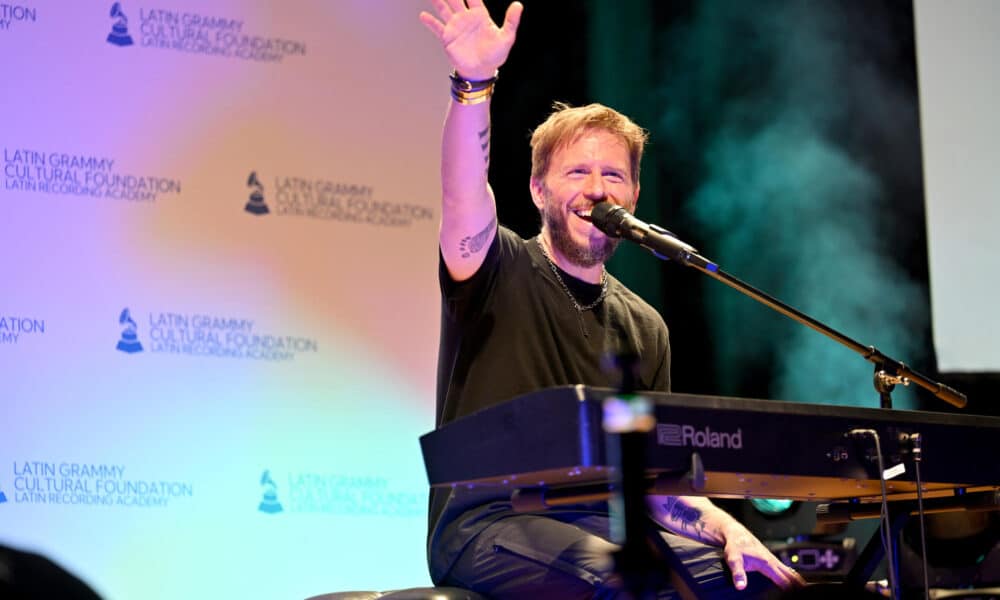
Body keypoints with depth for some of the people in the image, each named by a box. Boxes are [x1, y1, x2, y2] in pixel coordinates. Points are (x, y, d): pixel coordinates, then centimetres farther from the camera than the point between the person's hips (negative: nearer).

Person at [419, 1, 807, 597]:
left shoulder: (645, 328, 17)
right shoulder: (503, 272, 2)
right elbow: (463, 198, -21)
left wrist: (725, 527, -4)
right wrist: (475, 83, -37)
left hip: (601, 525, 5)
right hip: (489, 522, -5)